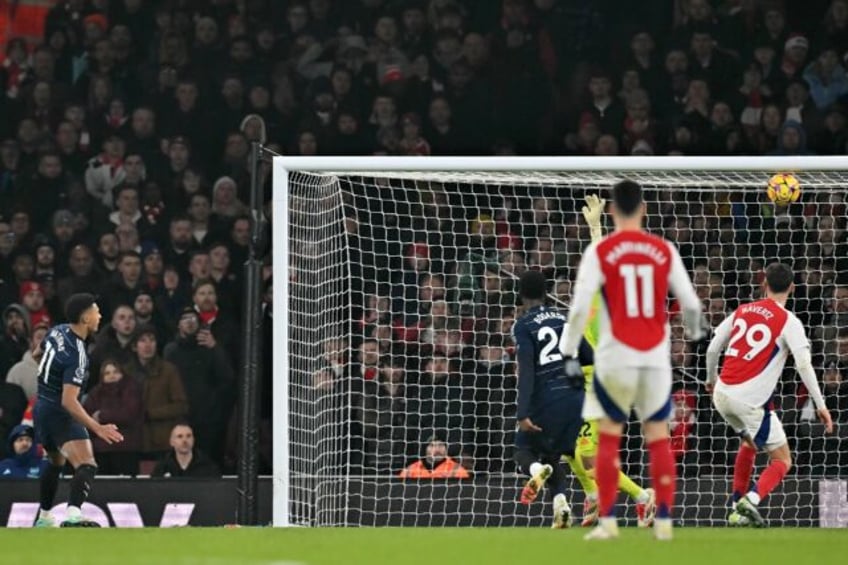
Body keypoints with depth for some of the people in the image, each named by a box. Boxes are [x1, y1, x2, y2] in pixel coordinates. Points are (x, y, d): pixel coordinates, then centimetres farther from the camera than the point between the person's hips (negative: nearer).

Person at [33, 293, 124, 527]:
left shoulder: (57, 332, 0)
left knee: (56, 463, 30)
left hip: (42, 407, 10)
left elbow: (40, 354, 22)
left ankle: (44, 518, 39)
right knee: (86, 466, -22)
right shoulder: (77, 354, -25)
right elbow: (69, 401, -29)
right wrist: (97, 428, -32)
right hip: (60, 414, -10)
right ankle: (73, 515, -44)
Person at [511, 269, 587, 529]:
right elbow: (589, 358, 8)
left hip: (547, 397, -4)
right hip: (575, 394, 4)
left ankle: (536, 469, -22)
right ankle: (560, 500, -6)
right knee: (552, 454, 19)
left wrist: (522, 414, -18)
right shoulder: (564, 318, 11)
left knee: (524, 449, 14)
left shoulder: (523, 325, -3)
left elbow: (526, 371, -14)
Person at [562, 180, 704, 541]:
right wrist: (694, 331, 25)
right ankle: (664, 521, 7)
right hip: (656, 355, 2)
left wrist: (569, 352, 0)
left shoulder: (600, 252, -5)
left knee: (609, 437, 9)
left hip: (616, 356, -2)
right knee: (658, 436, 10)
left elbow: (580, 306, -10)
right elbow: (690, 303, 4)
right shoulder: (664, 251, 1)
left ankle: (607, 521, 3)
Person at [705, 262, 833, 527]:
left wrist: (711, 378, 32)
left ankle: (738, 508, 28)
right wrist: (820, 405, -11)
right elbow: (804, 365, -15)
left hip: (722, 394, 6)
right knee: (782, 461, 6)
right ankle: (752, 498, -21)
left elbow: (713, 349, 13)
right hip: (751, 401, -6)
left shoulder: (742, 311, 10)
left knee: (749, 441, 32)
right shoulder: (789, 322, -5)